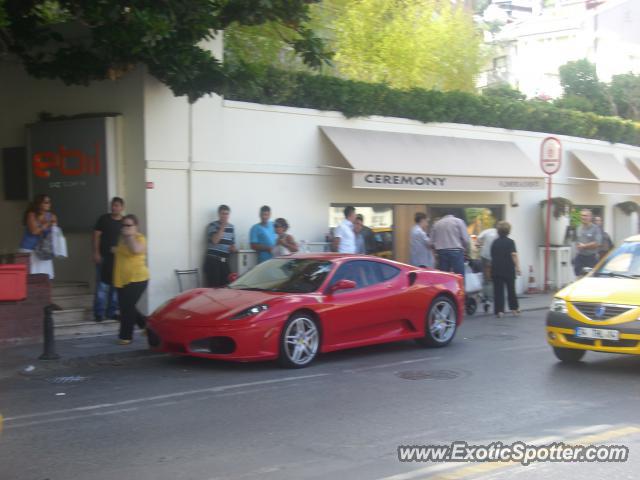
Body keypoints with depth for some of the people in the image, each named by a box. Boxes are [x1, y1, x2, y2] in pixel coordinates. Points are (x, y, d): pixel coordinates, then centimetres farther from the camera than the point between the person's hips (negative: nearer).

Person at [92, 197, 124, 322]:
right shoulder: (104, 219, -1)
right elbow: (96, 235, -1)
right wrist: (96, 253, -8)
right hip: (104, 257, -3)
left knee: (116, 286, 7)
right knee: (102, 286, -6)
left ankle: (111, 311, 17)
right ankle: (99, 313, 0)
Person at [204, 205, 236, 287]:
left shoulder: (231, 227, 14)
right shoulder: (212, 225, -4)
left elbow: (232, 243, 24)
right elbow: (214, 240, -19)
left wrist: (233, 248, 1)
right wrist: (222, 227, -19)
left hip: (225, 261, 6)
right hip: (213, 261, -6)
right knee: (213, 286, -11)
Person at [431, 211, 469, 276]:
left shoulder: (436, 224, 16)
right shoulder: (458, 221, 5)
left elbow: (432, 241, 9)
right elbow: (465, 239, -2)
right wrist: (464, 249, 14)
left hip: (441, 252, 4)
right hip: (456, 251, -4)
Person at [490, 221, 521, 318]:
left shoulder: (495, 243, 9)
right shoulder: (510, 242, -5)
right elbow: (514, 255, -15)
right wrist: (517, 266, -16)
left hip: (496, 270, 3)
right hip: (508, 270, -3)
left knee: (498, 290, 1)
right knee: (511, 289, 11)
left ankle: (499, 310, -5)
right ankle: (514, 308, 19)